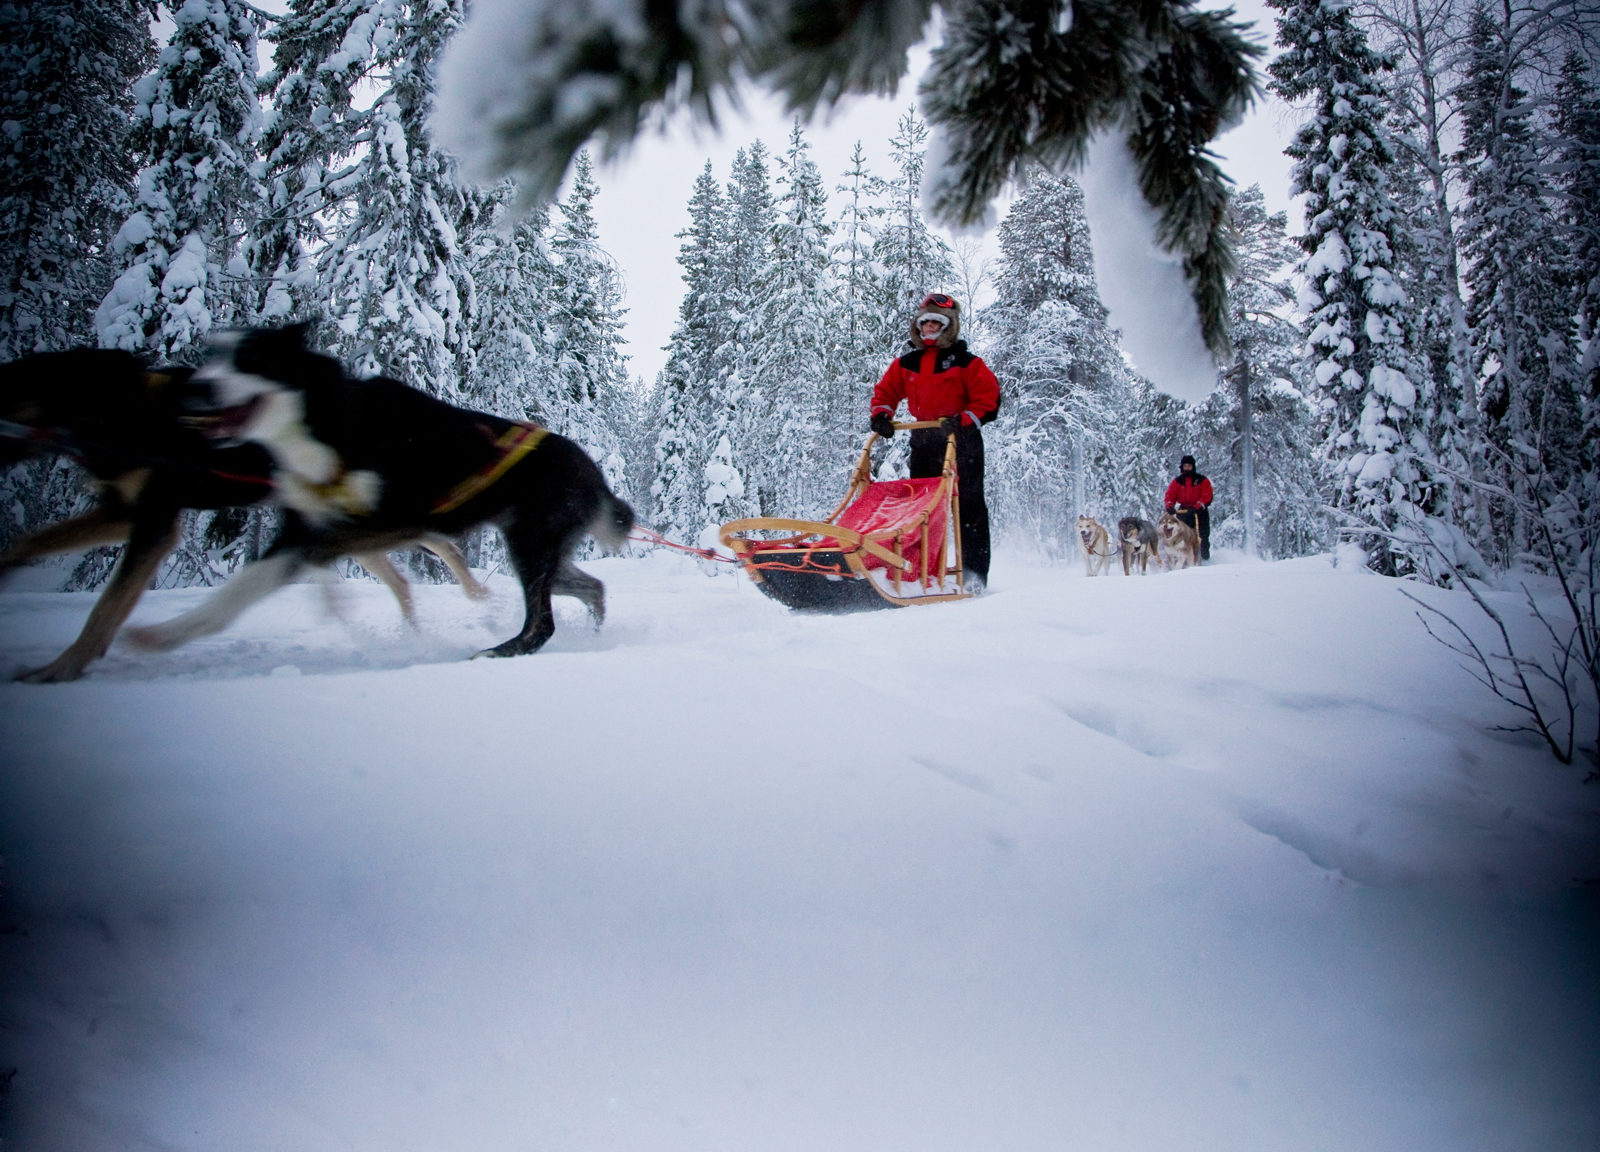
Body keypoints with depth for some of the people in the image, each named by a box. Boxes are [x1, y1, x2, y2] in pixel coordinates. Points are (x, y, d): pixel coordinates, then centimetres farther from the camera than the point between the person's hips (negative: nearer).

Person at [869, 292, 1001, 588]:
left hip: (962, 441, -5)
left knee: (967, 506, -5)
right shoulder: (906, 364, 11)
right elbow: (885, 391, 18)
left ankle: (974, 573, -4)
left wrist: (963, 420, -19)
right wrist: (881, 415, -2)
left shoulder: (964, 362, -3)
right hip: (923, 442, 5)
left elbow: (989, 399, -6)